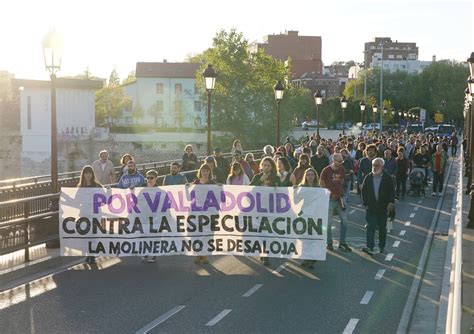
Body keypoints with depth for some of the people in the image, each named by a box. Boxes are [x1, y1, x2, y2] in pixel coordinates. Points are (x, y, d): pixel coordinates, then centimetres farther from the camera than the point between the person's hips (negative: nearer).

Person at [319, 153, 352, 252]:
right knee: (329, 222, 1)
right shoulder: (326, 170, -8)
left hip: (340, 198, 5)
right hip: (330, 199, -5)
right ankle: (329, 243, 13)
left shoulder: (341, 169, 5)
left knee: (344, 221, 3)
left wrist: (340, 190, 11)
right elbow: (321, 183, -2)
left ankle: (342, 243, 14)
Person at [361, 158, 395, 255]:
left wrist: (391, 202, -15)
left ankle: (382, 247, 24)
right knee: (371, 227, -8)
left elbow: (392, 191, -1)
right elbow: (364, 191, 7)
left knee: (382, 228, 11)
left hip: (383, 208, 0)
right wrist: (365, 203, 0)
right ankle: (370, 248, -12)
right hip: (371, 208, 0)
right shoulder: (368, 178, 2)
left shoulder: (387, 178, -3)